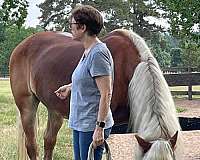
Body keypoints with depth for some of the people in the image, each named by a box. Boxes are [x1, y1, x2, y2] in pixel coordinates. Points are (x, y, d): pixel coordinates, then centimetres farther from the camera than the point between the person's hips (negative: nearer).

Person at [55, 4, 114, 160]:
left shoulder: (98, 53, -20)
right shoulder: (88, 51, 11)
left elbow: (106, 94, -23)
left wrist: (99, 128, -24)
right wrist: (70, 86, 34)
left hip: (92, 125, -10)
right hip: (80, 123, 10)